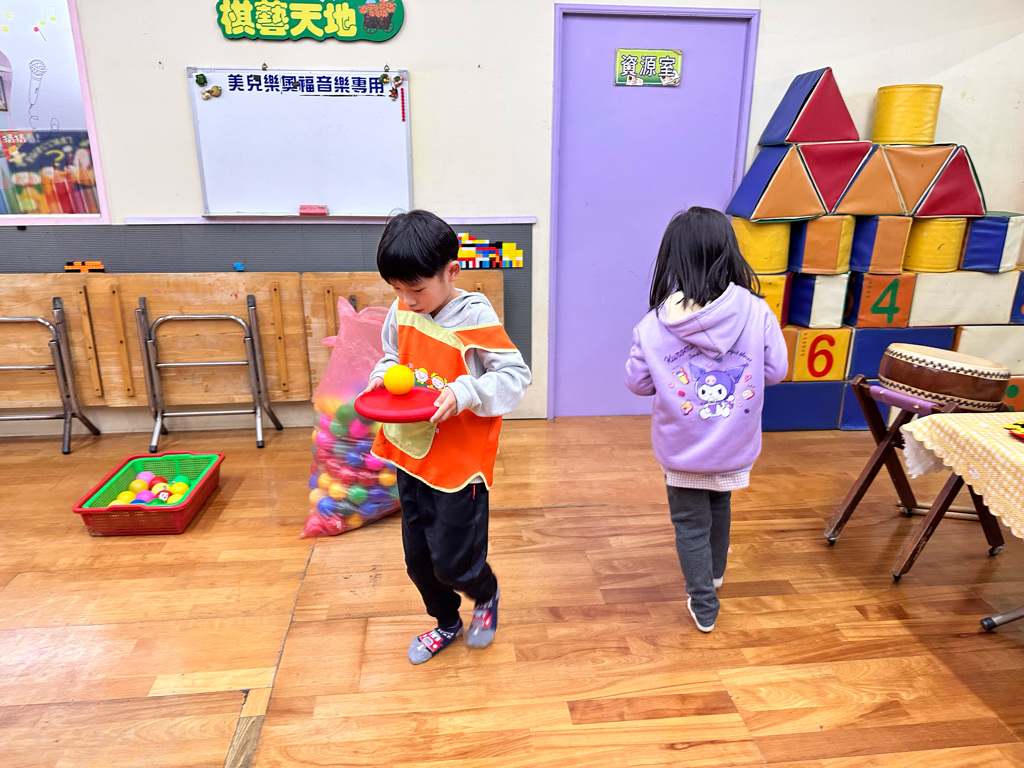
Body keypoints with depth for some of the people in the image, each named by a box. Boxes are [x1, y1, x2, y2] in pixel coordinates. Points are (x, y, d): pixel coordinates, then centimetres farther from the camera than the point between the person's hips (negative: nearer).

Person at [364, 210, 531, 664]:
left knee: (452, 563, 4)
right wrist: (383, 376, -5)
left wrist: (464, 393, -30)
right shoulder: (401, 313, 0)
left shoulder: (475, 318, -18)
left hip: (460, 463, -6)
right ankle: (446, 623, 45)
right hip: (411, 456, 6)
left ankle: (487, 596, 40)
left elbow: (515, 376, -17)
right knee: (417, 558, 18)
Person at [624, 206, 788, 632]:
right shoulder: (756, 312, -17)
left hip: (682, 449, -2)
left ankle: (704, 605, 28)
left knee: (690, 523, 17)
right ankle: (714, 573, 54)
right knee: (720, 505, 29)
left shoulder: (654, 325, -18)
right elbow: (776, 370, -6)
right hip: (734, 447, 3)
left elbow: (637, 382, -7)